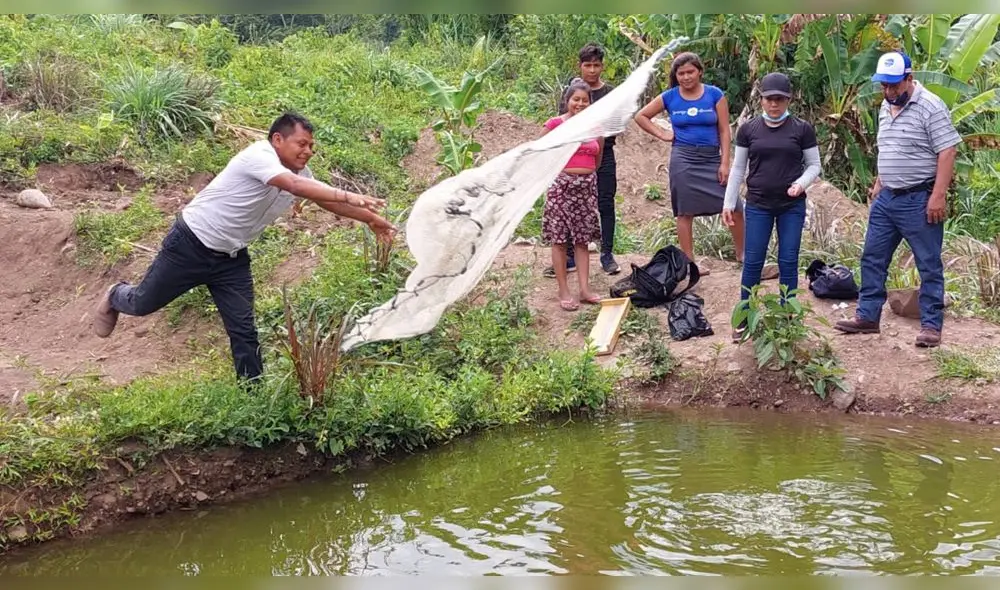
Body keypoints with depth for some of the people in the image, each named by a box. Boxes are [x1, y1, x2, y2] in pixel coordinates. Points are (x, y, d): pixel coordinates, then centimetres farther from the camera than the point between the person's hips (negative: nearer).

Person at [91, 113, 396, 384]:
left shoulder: (299, 172, -2)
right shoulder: (258, 155, -28)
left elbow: (327, 201, 9)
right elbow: (295, 187, -43)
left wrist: (371, 218, 5)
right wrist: (349, 197, -50)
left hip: (231, 258, 7)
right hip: (190, 244, -7)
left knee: (244, 331, 0)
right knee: (142, 304, 13)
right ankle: (115, 297, 47)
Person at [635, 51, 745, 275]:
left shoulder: (715, 95, 1)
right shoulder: (669, 98, 3)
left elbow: (724, 131, 0)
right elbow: (641, 116, 14)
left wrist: (725, 163, -6)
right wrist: (662, 134, 3)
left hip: (711, 158, 0)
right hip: (683, 158, 0)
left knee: (734, 207, -6)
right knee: (685, 212, 3)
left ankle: (741, 253, 12)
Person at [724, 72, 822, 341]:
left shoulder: (802, 129, -1)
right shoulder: (748, 129, 2)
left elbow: (814, 165, 4)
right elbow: (738, 168, 7)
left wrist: (801, 183, -17)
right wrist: (729, 203, 3)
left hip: (792, 206, 0)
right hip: (758, 205, 0)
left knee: (788, 262, 4)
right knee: (752, 262, 2)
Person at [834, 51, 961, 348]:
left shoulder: (930, 107, -14)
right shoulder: (885, 107, 11)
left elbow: (947, 152, -17)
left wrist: (938, 196, -22)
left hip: (919, 201, -8)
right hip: (886, 199, 8)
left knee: (929, 265, 1)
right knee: (872, 258, 12)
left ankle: (931, 325, 7)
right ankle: (867, 317, 22)